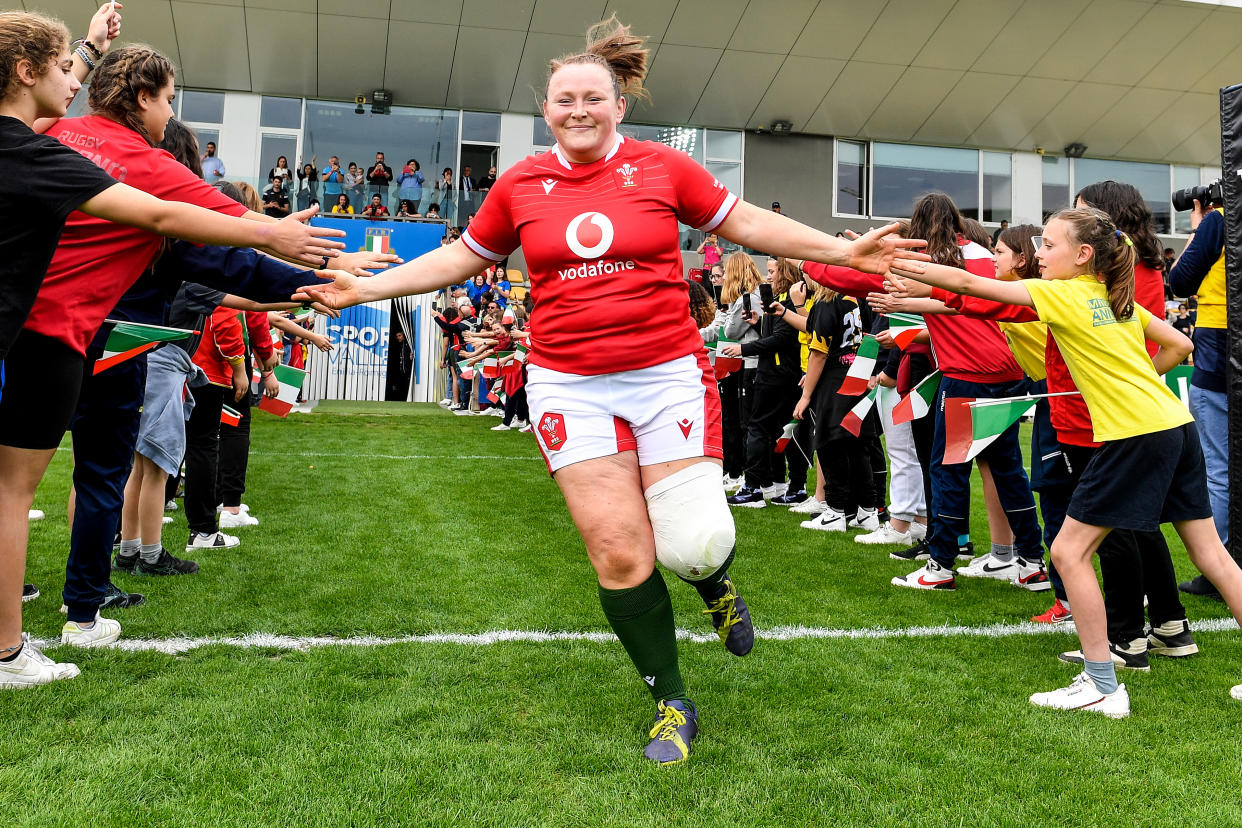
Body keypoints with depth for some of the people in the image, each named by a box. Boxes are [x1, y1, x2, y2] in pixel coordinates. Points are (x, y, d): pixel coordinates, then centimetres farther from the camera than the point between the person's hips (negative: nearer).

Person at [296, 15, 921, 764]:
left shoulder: (664, 167, 2)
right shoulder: (520, 184, 6)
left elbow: (748, 224, 10)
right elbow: (461, 258, 18)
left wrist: (845, 252, 6)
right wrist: (366, 287, 12)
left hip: (670, 374, -1)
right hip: (571, 386, 1)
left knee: (693, 546, -6)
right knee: (618, 551, -4)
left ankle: (718, 584, 35)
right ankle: (672, 703, 17)